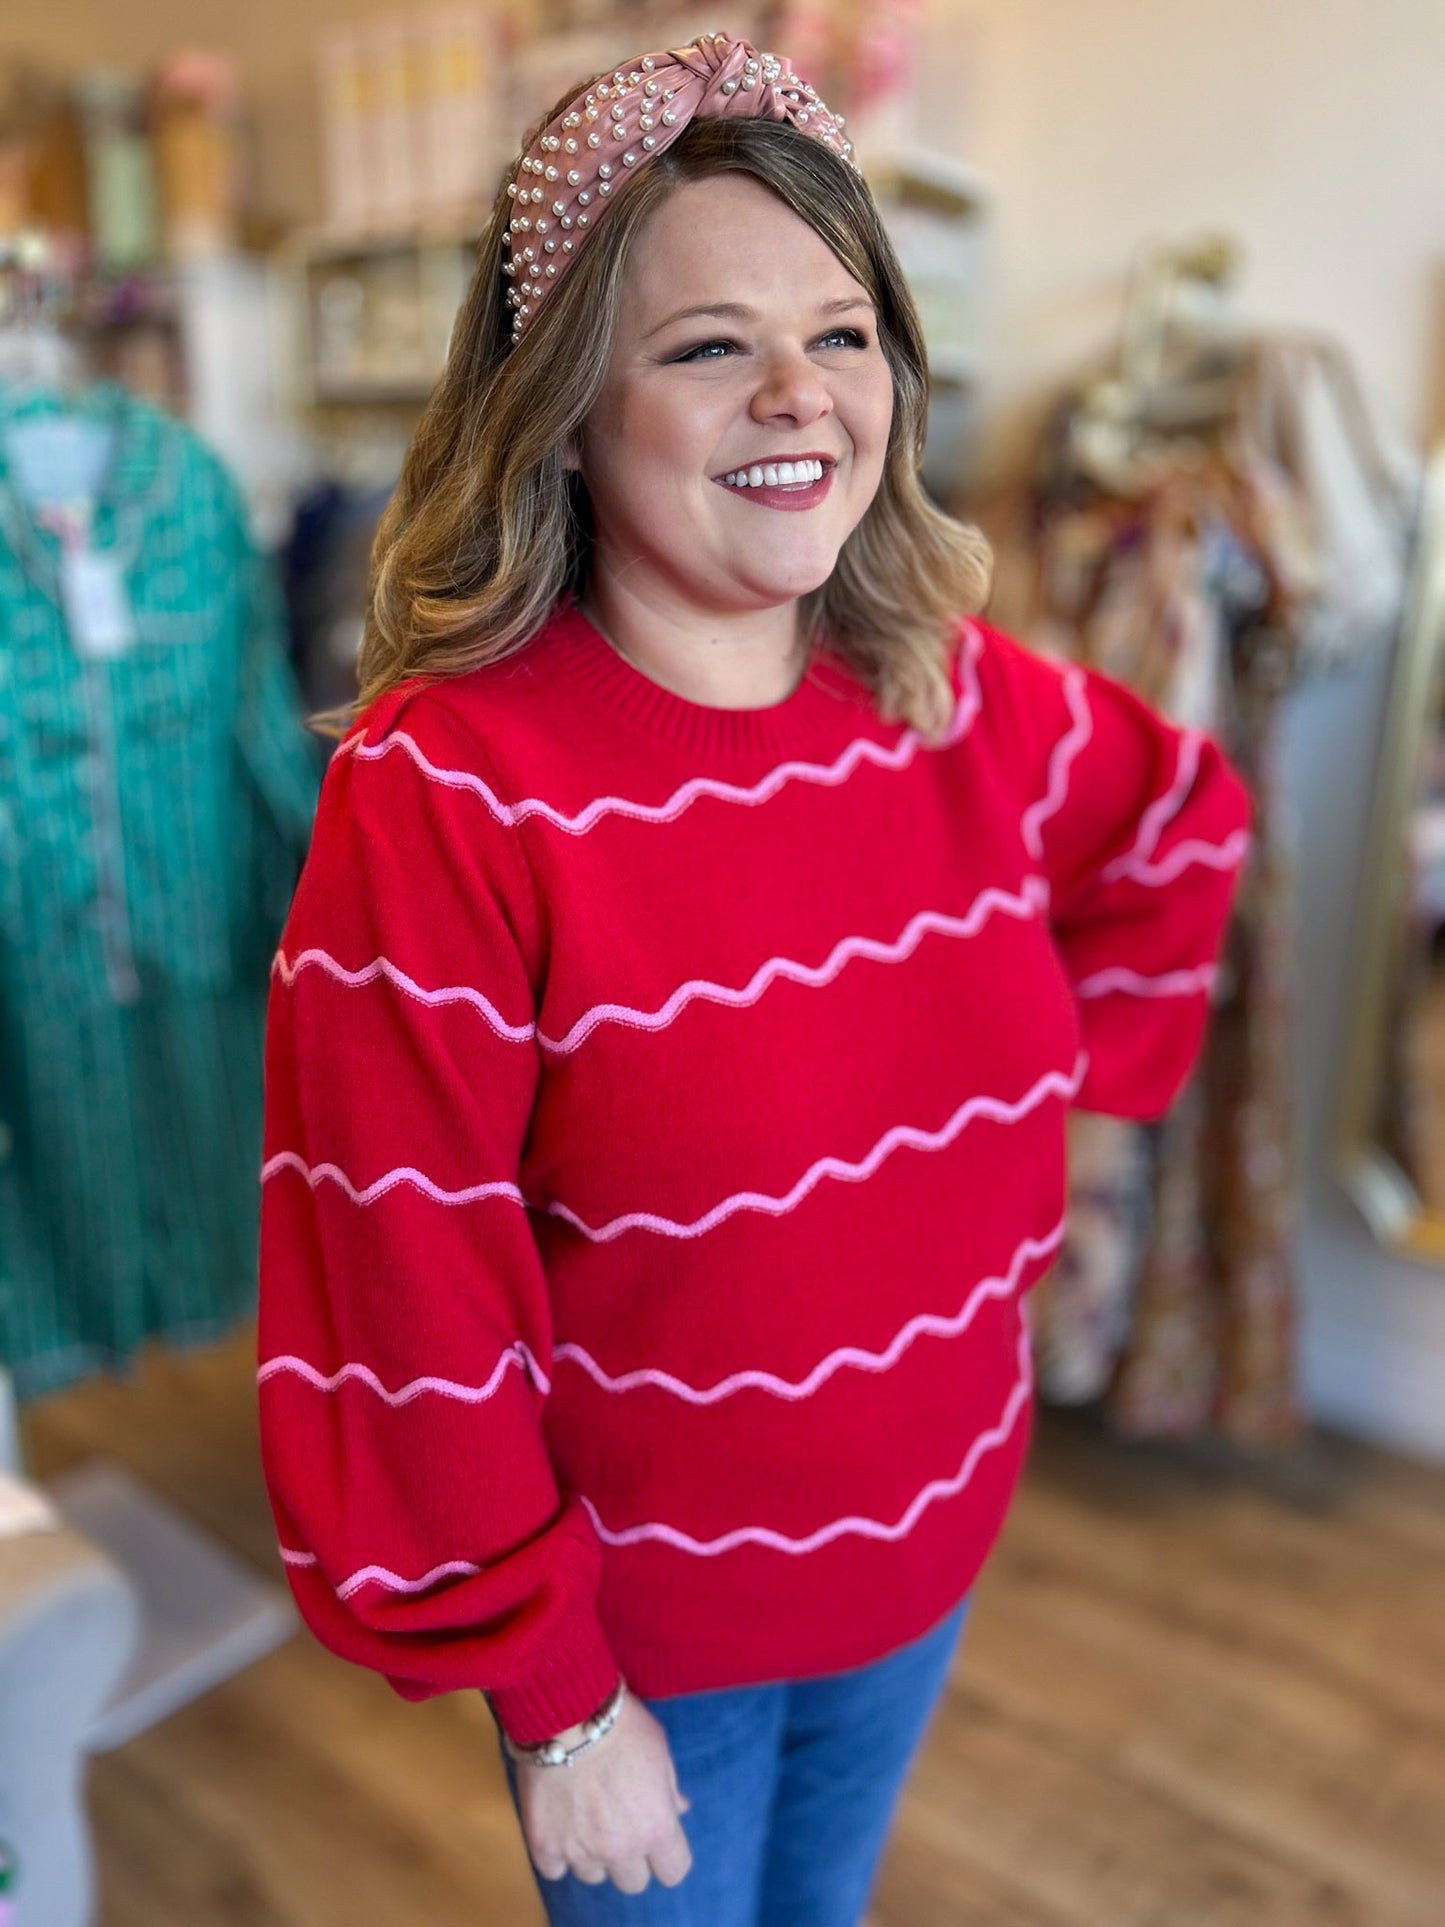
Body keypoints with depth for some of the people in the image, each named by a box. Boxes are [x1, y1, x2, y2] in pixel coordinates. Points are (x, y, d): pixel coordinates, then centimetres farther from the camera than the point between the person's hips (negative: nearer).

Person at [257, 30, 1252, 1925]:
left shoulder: (964, 703, -9)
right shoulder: (444, 793, -26)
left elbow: (1180, 823, 12)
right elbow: (403, 1320, -21)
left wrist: (1065, 1079, 4)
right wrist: (551, 1698, -13)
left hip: (924, 1555, 5)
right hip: (639, 1623, -4)